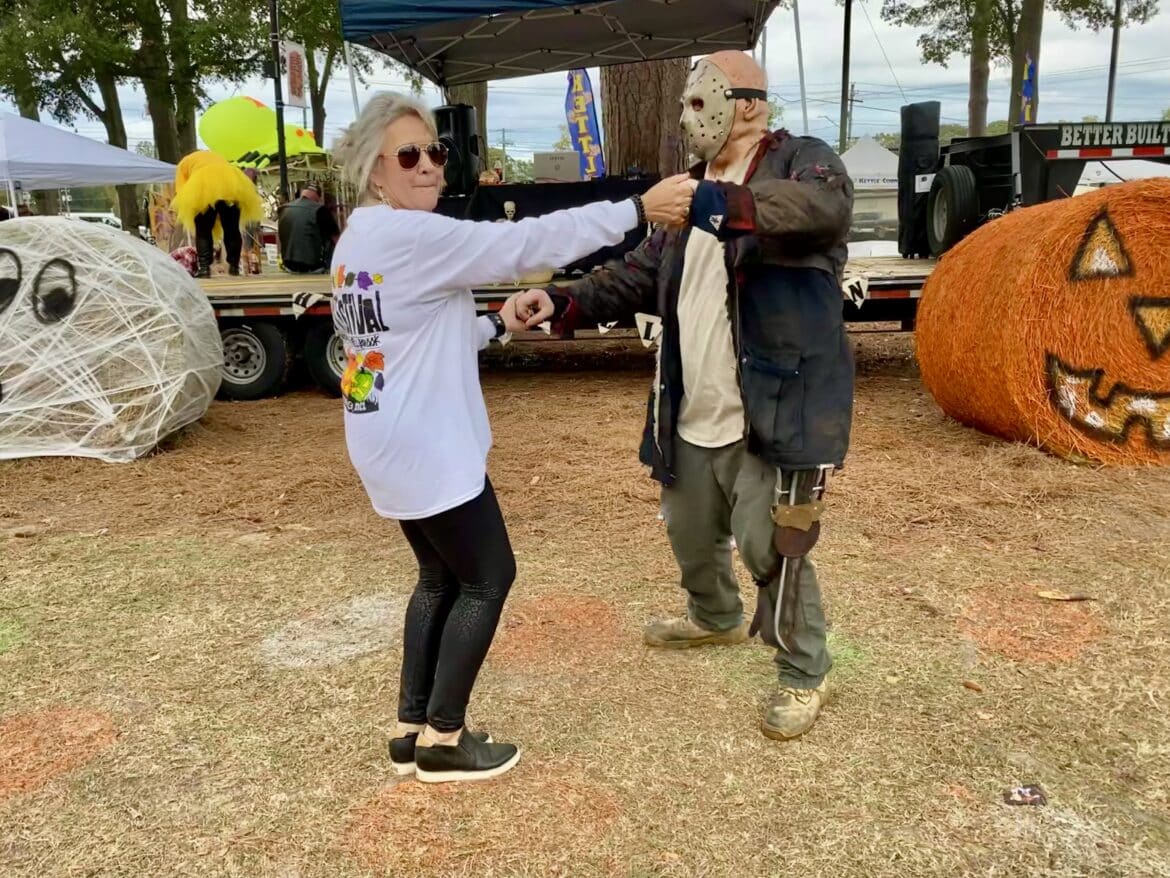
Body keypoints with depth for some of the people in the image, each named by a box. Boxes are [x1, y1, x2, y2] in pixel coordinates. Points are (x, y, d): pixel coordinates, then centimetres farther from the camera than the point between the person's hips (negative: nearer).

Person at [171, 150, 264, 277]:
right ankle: (234, 266, 14)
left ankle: (204, 267, -3)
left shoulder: (184, 162, 31)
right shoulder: (218, 157, 42)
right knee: (232, 229, 12)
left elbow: (181, 192, 16)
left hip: (203, 185, -3)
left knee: (203, 231, 5)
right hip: (232, 183, 3)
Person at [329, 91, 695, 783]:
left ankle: (413, 729, 27)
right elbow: (524, 243, -23)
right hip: (426, 448, -10)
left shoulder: (359, 242, 13)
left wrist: (498, 326, 12)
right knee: (488, 577, 4)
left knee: (442, 578, 19)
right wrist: (638, 209, -20)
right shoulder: (408, 235, -19)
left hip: (397, 446, 10)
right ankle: (442, 740, 15)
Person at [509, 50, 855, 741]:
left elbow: (826, 206, -32)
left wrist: (724, 203, -45)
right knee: (691, 535, 21)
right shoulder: (692, 195, 15)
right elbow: (640, 277, 13)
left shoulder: (803, 162, -7)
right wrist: (564, 304, -3)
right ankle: (717, 618, 52)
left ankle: (805, 674, 21)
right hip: (694, 420, 8)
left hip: (777, 413, -8)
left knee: (772, 547, -5)